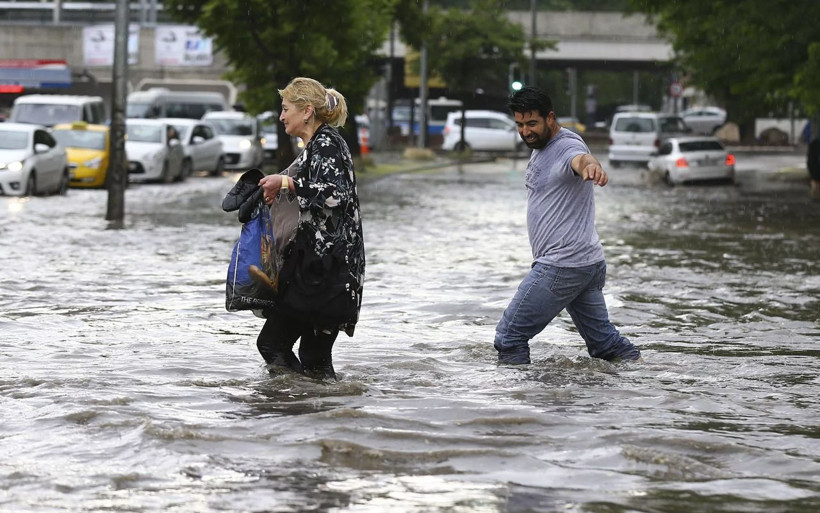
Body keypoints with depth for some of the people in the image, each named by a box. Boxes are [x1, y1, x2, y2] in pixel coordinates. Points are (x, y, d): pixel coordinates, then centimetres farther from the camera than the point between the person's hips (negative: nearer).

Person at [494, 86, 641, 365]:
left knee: (509, 337, -7)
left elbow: (581, 158, -42)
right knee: (606, 343, 12)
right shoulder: (540, 148, 15)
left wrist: (591, 164, -62)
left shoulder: (568, 147, -16)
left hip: (563, 266, -10)